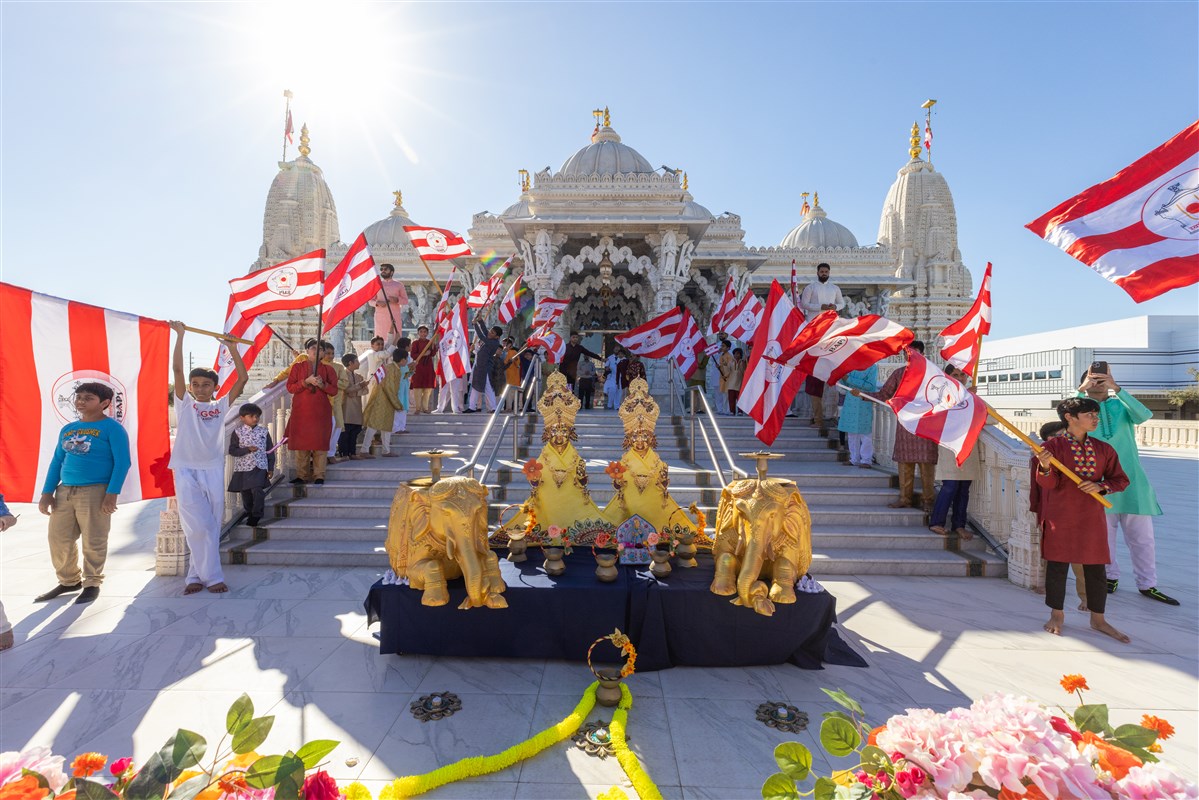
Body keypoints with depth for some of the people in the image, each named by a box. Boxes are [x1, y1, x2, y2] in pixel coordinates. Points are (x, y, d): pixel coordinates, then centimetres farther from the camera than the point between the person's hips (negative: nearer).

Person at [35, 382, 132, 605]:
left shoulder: (112, 428, -6)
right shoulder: (67, 430, 14)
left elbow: (122, 462, -11)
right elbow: (57, 461, 18)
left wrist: (112, 493, -17)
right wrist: (47, 492, 10)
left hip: (95, 491, -6)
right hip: (64, 491, 7)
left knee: (93, 541, 0)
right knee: (58, 538, 10)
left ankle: (92, 583, 15)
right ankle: (69, 581, 27)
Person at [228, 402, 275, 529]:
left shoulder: (264, 432, 3)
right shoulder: (237, 432, -1)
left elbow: (270, 451, 7)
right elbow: (232, 450, -6)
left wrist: (271, 468, 5)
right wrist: (247, 449, -21)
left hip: (259, 467, 0)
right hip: (243, 468, 1)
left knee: (257, 490, -13)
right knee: (245, 492, 10)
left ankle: (256, 515, 0)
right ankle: (249, 513, 30)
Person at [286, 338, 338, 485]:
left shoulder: (328, 369, 10)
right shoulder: (297, 367, 9)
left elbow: (334, 390, 5)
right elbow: (290, 387, 0)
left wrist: (322, 385, -13)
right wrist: (306, 381, -13)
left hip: (321, 412, 0)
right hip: (301, 411, 0)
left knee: (320, 443, -4)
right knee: (301, 442, 0)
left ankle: (319, 475, 1)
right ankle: (302, 475, 8)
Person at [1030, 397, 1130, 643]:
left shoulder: (1103, 449, 6)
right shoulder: (1052, 446, -7)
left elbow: (1120, 480, 11)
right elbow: (1048, 484, -11)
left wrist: (1100, 486, -9)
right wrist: (1045, 467, -32)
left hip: (1091, 517, 4)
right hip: (1060, 517, -4)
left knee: (1096, 568, 9)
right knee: (1057, 566, 3)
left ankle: (1098, 619, 25)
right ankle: (1057, 616, 19)